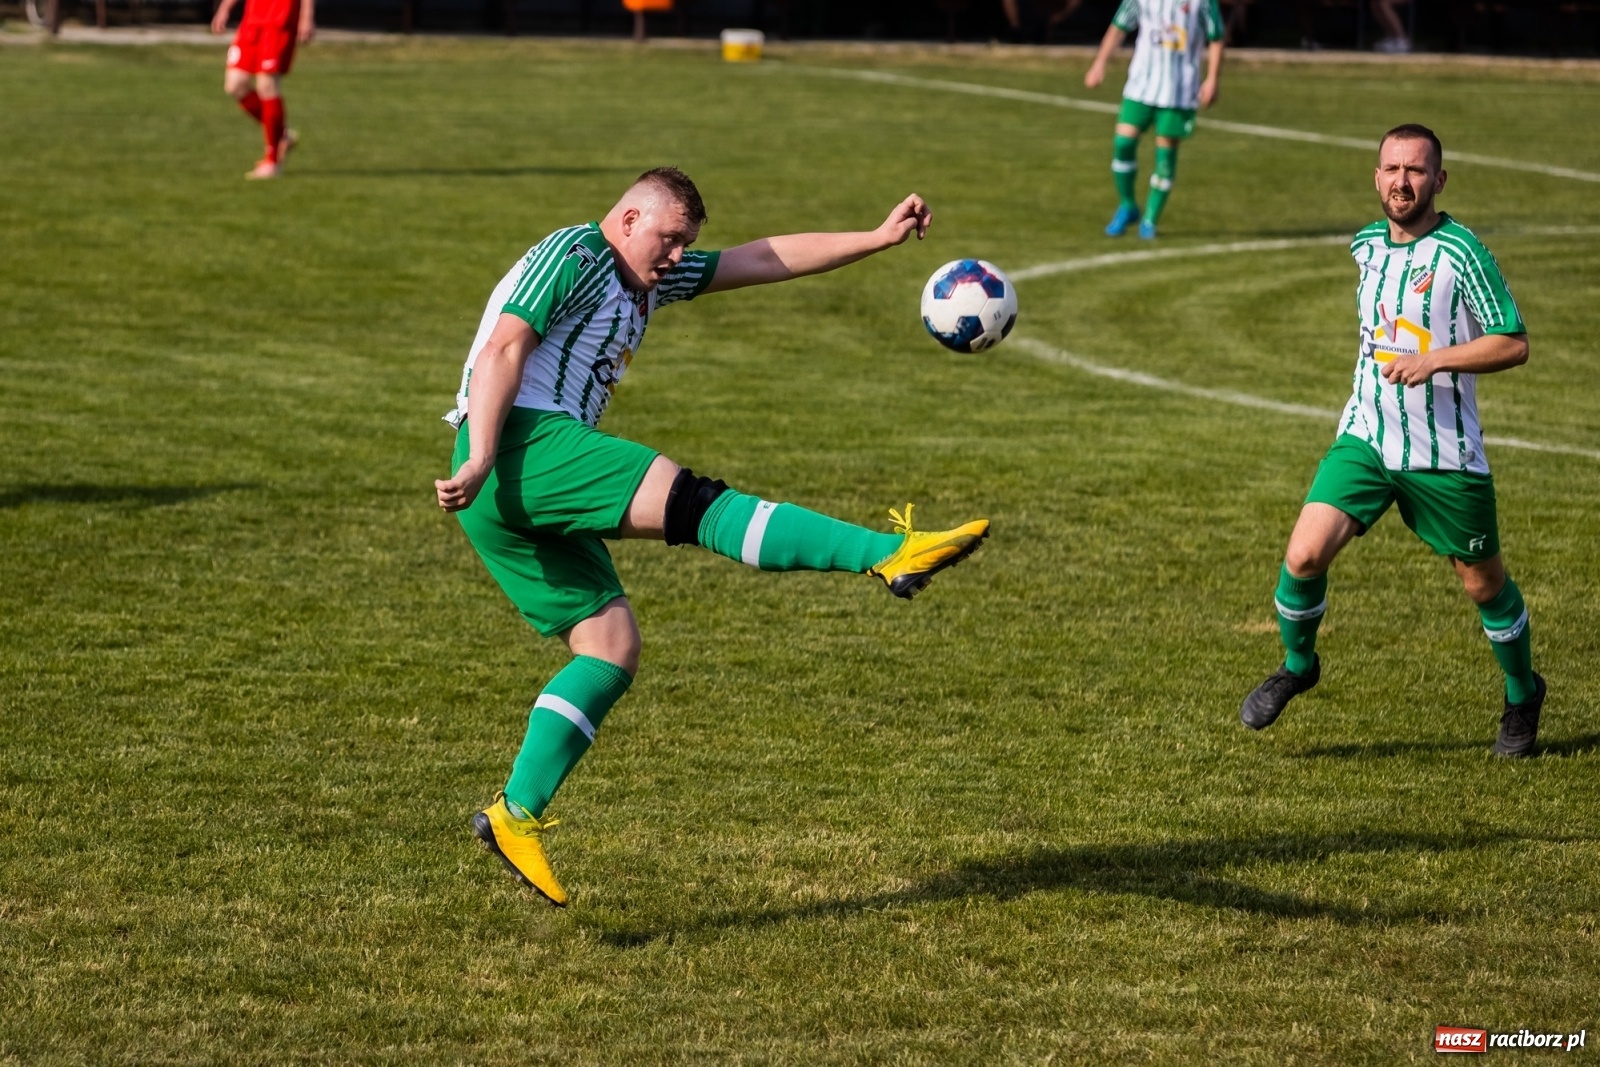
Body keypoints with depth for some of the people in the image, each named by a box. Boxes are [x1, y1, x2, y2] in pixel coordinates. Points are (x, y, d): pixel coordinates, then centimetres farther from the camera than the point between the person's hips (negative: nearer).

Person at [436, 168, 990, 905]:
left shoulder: (651, 280, 27)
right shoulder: (572, 256, -1)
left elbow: (765, 260, 25)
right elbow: (502, 350, -12)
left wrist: (878, 238, 20)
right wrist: (479, 462, -24)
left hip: (537, 497, 11)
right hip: (524, 444, -11)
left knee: (612, 648, 3)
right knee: (692, 501, -21)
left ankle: (516, 814, -2)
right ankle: (891, 555, -31)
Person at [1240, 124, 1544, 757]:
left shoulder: (1460, 252, -12)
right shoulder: (1366, 246, 7)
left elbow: (1514, 344, -15)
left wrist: (1434, 360, -24)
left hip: (1445, 455, -4)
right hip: (1364, 440, 4)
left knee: (1483, 584, 9)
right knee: (1305, 554, -13)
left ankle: (1522, 696, 33)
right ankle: (1297, 665, 13)